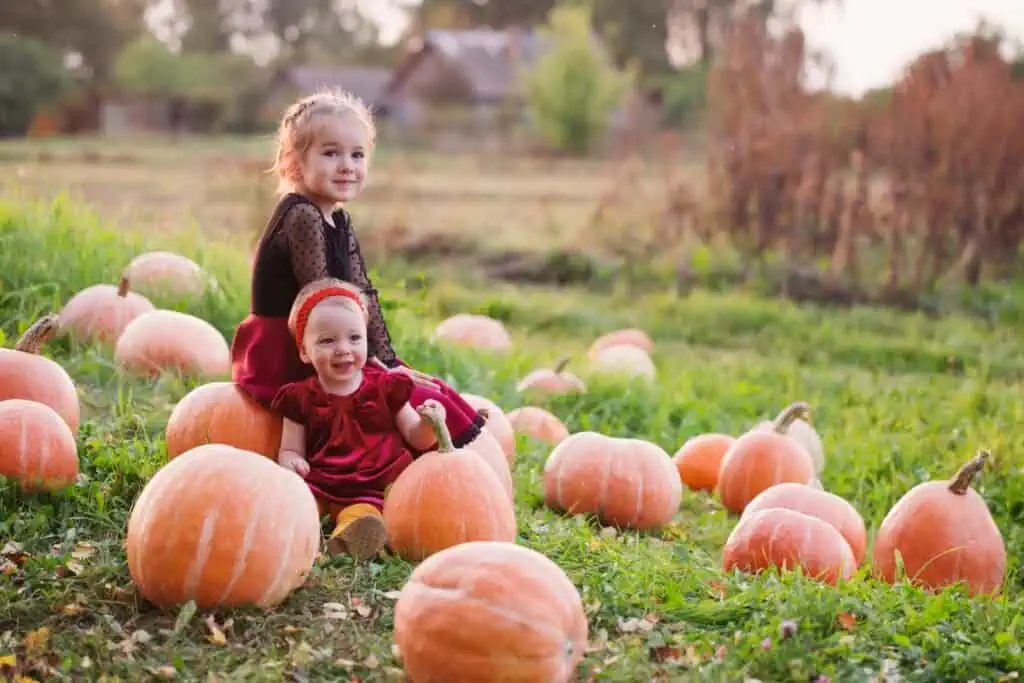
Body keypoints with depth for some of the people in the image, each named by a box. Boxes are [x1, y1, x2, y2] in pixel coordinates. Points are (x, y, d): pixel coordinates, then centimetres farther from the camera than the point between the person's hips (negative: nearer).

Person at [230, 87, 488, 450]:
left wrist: (387, 362, 4)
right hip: (288, 362, -10)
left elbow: (362, 295, 11)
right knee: (419, 399, -17)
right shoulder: (301, 217, -18)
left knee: (430, 389, 6)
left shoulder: (339, 221, 12)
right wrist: (369, 364, -14)